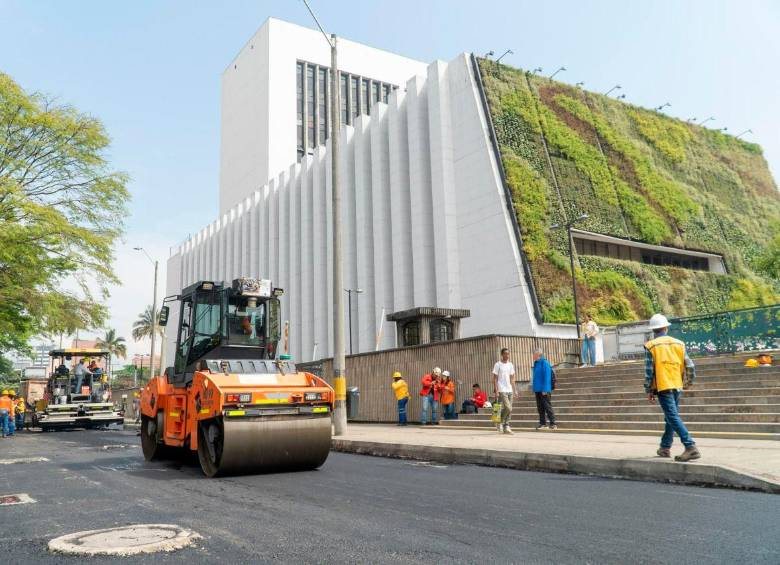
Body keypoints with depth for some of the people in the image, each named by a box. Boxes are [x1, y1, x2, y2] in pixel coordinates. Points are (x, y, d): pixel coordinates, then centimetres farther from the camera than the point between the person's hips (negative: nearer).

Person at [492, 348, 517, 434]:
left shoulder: (510, 365, 13)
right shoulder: (498, 365, -4)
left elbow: (512, 378, 17)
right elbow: (495, 378, -5)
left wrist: (514, 390, 10)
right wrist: (496, 390, -12)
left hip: (510, 390, 6)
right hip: (502, 390, -6)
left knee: (509, 409, 4)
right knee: (508, 408, -15)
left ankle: (506, 427, 12)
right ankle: (500, 423, 5)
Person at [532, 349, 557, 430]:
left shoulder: (545, 363, -14)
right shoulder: (536, 363, 12)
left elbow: (547, 377, -17)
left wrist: (545, 389, -20)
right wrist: (534, 388, 18)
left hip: (544, 390, -9)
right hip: (537, 390, 9)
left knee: (548, 407, -5)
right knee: (540, 408, 11)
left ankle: (553, 424, 0)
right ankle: (542, 423, 19)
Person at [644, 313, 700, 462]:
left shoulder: (650, 346, -6)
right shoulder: (679, 344, 7)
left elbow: (649, 371, -8)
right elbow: (690, 366, 6)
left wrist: (648, 391, -1)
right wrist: (687, 382, 23)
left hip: (662, 387, -5)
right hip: (677, 386, 6)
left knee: (673, 417, -9)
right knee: (671, 417, 17)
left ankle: (691, 447, -21)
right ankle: (665, 447, 28)